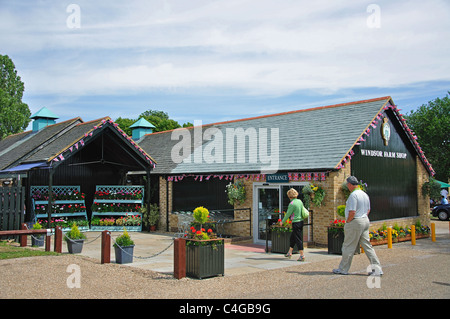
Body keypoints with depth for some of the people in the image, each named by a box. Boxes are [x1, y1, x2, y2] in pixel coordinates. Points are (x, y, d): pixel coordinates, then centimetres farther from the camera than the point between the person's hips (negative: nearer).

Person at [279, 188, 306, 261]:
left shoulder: (292, 204, -15)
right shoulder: (300, 201, 7)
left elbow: (288, 214, -9)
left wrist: (282, 221, 5)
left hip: (296, 222, -8)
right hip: (301, 222, 8)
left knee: (298, 239, -3)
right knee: (292, 238, 19)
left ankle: (302, 256, -1)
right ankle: (289, 253, 30)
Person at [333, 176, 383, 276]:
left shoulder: (353, 195, -16)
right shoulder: (365, 194, 12)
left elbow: (352, 212, -21)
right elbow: (368, 210, 19)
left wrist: (347, 222, -8)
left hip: (355, 222, -9)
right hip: (365, 221, 9)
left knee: (348, 247, 1)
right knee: (367, 245, 9)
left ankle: (343, 269, 11)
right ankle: (377, 269, 7)